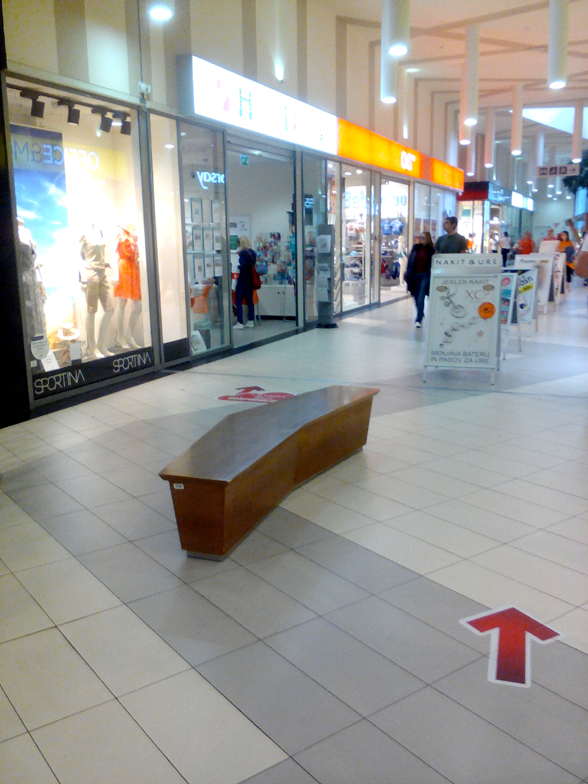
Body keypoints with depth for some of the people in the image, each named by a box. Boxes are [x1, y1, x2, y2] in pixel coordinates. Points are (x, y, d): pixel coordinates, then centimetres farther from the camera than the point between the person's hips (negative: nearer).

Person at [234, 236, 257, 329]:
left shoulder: (243, 252, -15)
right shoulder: (252, 252, 7)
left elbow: (243, 266, -21)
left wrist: (238, 266, 0)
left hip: (243, 279, -7)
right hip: (250, 279, 7)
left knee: (238, 301, -1)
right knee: (249, 300, 12)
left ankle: (240, 323, -3)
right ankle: (250, 322, 15)